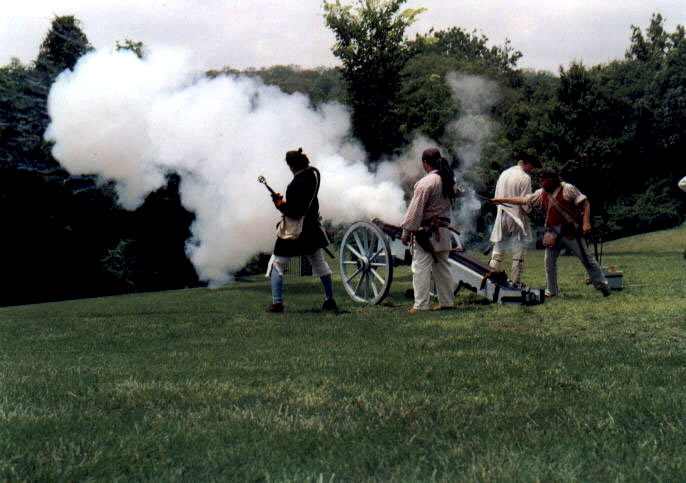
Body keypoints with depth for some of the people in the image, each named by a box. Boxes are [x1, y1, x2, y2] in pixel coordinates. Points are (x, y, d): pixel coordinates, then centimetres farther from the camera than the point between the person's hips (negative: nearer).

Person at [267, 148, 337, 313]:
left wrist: (279, 202, -12)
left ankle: (277, 302, -5)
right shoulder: (313, 173, -1)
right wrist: (304, 159, 14)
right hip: (313, 229, 8)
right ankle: (330, 300, 25)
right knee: (320, 264, 21)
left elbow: (293, 212, -24)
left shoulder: (296, 185, -23)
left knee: (276, 265, 3)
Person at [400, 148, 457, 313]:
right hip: (442, 231, 8)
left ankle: (420, 305, -6)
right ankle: (447, 301, 21)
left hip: (425, 231, -8)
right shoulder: (449, 181, 9)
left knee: (421, 268, -5)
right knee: (442, 267, 15)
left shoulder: (425, 182, -15)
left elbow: (415, 209, -15)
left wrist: (406, 231, -11)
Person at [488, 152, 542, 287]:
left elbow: (497, 196, 15)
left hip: (502, 216, 6)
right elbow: (525, 203, -14)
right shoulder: (525, 178, -11)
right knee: (518, 252, 1)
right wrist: (528, 210, 5)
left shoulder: (504, 174, 9)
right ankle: (515, 281, 1)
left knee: (499, 248, 11)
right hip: (517, 219, -6)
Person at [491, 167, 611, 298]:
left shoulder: (568, 189, -9)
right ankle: (551, 291, 17)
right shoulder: (541, 194, 7)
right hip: (553, 233, 6)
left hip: (572, 232, -5)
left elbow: (585, 204, -10)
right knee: (549, 261, 5)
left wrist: (586, 223, -22)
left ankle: (603, 286, 9)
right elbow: (523, 200, 13)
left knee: (587, 259, -2)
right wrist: (502, 200, 11)